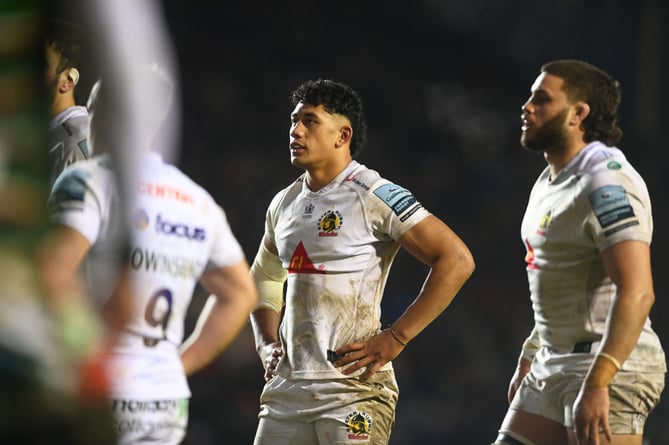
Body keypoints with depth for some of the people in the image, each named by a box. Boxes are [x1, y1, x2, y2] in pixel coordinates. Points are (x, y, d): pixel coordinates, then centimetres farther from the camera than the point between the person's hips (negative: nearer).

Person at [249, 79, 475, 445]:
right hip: (287, 386, 7)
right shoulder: (284, 203, 14)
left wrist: (395, 339, -15)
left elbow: (456, 260, -13)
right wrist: (267, 344, 15)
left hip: (352, 384, -7)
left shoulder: (374, 196, -8)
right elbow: (264, 279, 32)